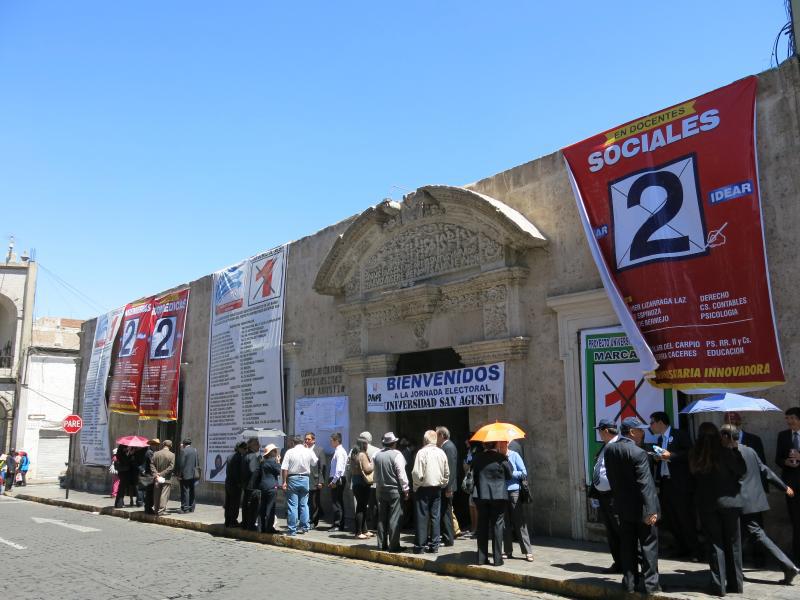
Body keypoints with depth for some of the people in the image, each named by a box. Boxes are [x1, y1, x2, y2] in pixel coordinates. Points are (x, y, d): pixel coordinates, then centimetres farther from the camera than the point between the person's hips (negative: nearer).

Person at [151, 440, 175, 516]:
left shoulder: (156, 454, 2)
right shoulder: (172, 455, -8)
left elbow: (152, 465, -2)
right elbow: (171, 467, -14)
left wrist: (156, 475, -7)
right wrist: (162, 474, -11)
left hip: (157, 479, 4)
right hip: (167, 478, -3)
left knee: (156, 495, 14)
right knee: (164, 495, -1)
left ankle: (156, 510, 23)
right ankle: (161, 510, -6)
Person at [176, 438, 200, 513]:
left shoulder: (183, 451, -11)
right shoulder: (195, 450, 9)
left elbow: (181, 464, -14)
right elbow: (198, 463, 13)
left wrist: (179, 475, -9)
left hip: (185, 475, -7)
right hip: (193, 475, 7)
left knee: (185, 491, -2)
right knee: (191, 491, 12)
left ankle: (185, 508, -2)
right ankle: (191, 508, 16)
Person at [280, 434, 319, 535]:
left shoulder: (289, 452, -6)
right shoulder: (309, 452, 0)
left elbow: (284, 469, -10)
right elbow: (315, 464, 12)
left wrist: (284, 481, -6)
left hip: (292, 479, -2)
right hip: (305, 479, 2)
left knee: (292, 505, 1)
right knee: (304, 504, 12)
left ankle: (292, 530, 3)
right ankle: (304, 527, 16)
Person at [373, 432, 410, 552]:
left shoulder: (377, 455, 4)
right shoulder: (396, 454, -12)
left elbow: (375, 474, 11)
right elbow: (401, 474, -12)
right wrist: (405, 489, -4)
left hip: (380, 490, 6)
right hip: (395, 490, -5)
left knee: (382, 518, 11)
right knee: (394, 519, -3)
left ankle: (382, 544, 16)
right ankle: (393, 545, -3)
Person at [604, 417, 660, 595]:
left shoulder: (609, 450, 1)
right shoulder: (638, 453, -20)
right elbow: (645, 484, -21)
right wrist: (651, 510, -18)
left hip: (622, 507, 6)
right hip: (641, 507, -6)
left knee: (627, 545, 13)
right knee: (649, 545, 6)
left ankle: (629, 582, 18)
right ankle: (651, 584, 11)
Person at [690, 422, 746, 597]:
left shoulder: (694, 456, -4)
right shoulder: (724, 452, -13)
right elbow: (742, 470, -5)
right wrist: (733, 448, 2)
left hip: (706, 504, 2)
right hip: (729, 502, -1)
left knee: (714, 544, 8)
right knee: (732, 543, 12)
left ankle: (719, 585, 7)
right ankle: (735, 584, 19)